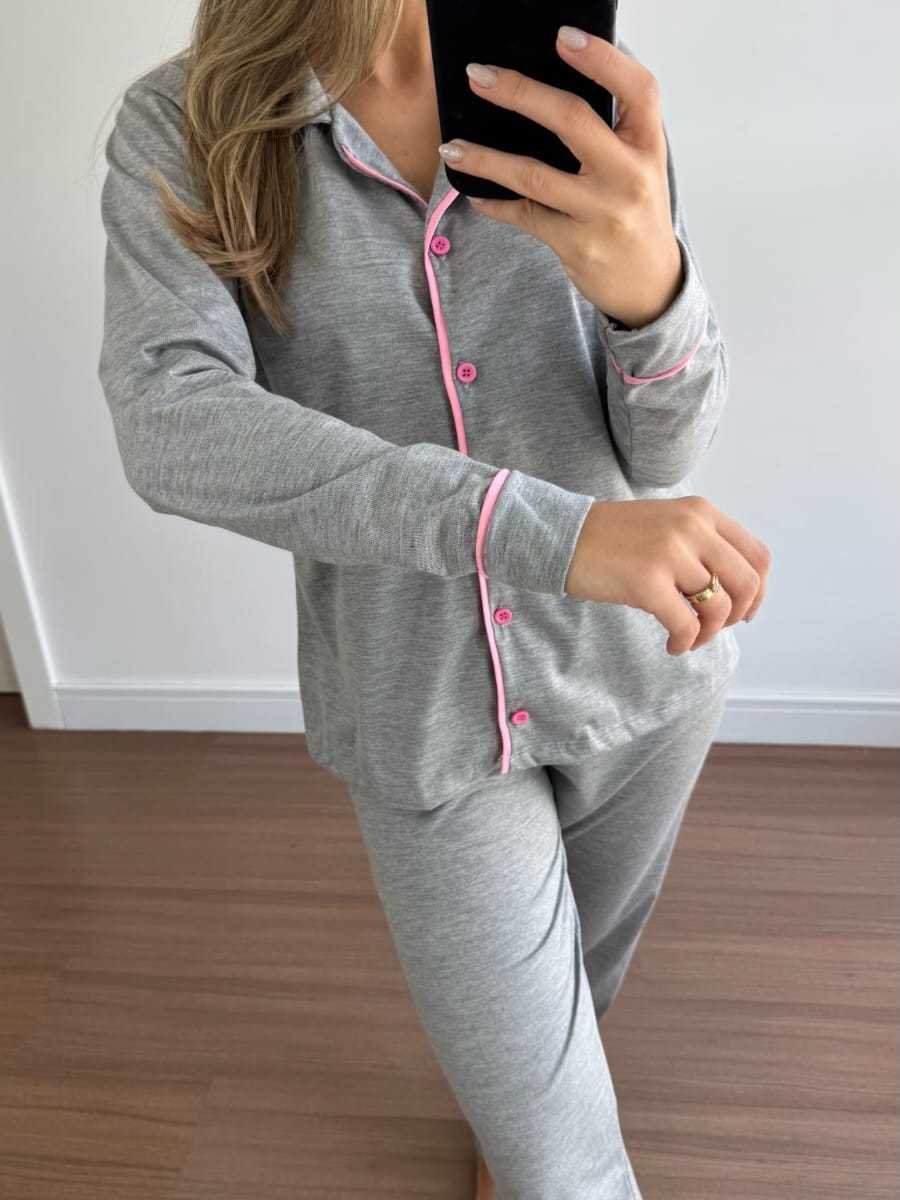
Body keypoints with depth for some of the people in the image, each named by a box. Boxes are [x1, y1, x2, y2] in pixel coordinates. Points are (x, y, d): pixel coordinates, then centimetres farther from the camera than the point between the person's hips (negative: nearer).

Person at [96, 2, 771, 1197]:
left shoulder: (592, 104, -6)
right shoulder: (180, 127, -9)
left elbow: (668, 441, -12)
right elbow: (168, 429, -25)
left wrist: (651, 280, -36)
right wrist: (547, 529, -36)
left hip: (639, 664, 3)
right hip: (426, 709, -2)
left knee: (589, 965, 28)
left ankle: (515, 1096, 63)